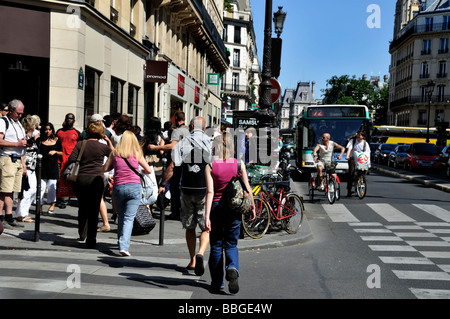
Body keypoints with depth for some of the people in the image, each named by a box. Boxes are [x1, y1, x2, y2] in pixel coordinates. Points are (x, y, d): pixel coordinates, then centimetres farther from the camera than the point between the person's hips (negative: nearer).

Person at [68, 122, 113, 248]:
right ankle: (91, 240, 1)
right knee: (93, 210, 1)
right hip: (96, 180, -3)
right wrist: (109, 141, 18)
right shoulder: (102, 147, -2)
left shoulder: (80, 144, 4)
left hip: (81, 179, 3)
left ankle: (82, 234, 32)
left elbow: (71, 160, -2)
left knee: (82, 208, 20)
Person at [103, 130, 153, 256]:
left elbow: (105, 168, 10)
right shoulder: (137, 154, 2)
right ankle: (124, 246, -15)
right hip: (134, 187, -2)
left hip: (118, 188, 2)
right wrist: (142, 171, 31)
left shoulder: (114, 153, 4)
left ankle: (121, 244, 25)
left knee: (121, 217, 17)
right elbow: (149, 170, 10)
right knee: (129, 218, -3)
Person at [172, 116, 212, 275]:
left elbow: (173, 167, -8)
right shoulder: (211, 143, -2)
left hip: (187, 189, 2)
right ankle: (200, 254, -20)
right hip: (205, 190, -2)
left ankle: (192, 260, 21)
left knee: (190, 227, 15)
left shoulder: (182, 144, 1)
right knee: (207, 227, 4)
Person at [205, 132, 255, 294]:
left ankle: (217, 283, 21)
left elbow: (210, 192, -14)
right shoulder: (239, 164, -3)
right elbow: (247, 188, 0)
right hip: (234, 209, 1)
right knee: (231, 244, 14)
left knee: (216, 246, 13)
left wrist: (207, 216, -15)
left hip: (217, 208, -1)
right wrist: (252, 207, 12)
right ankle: (232, 269, -15)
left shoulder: (210, 166, -7)